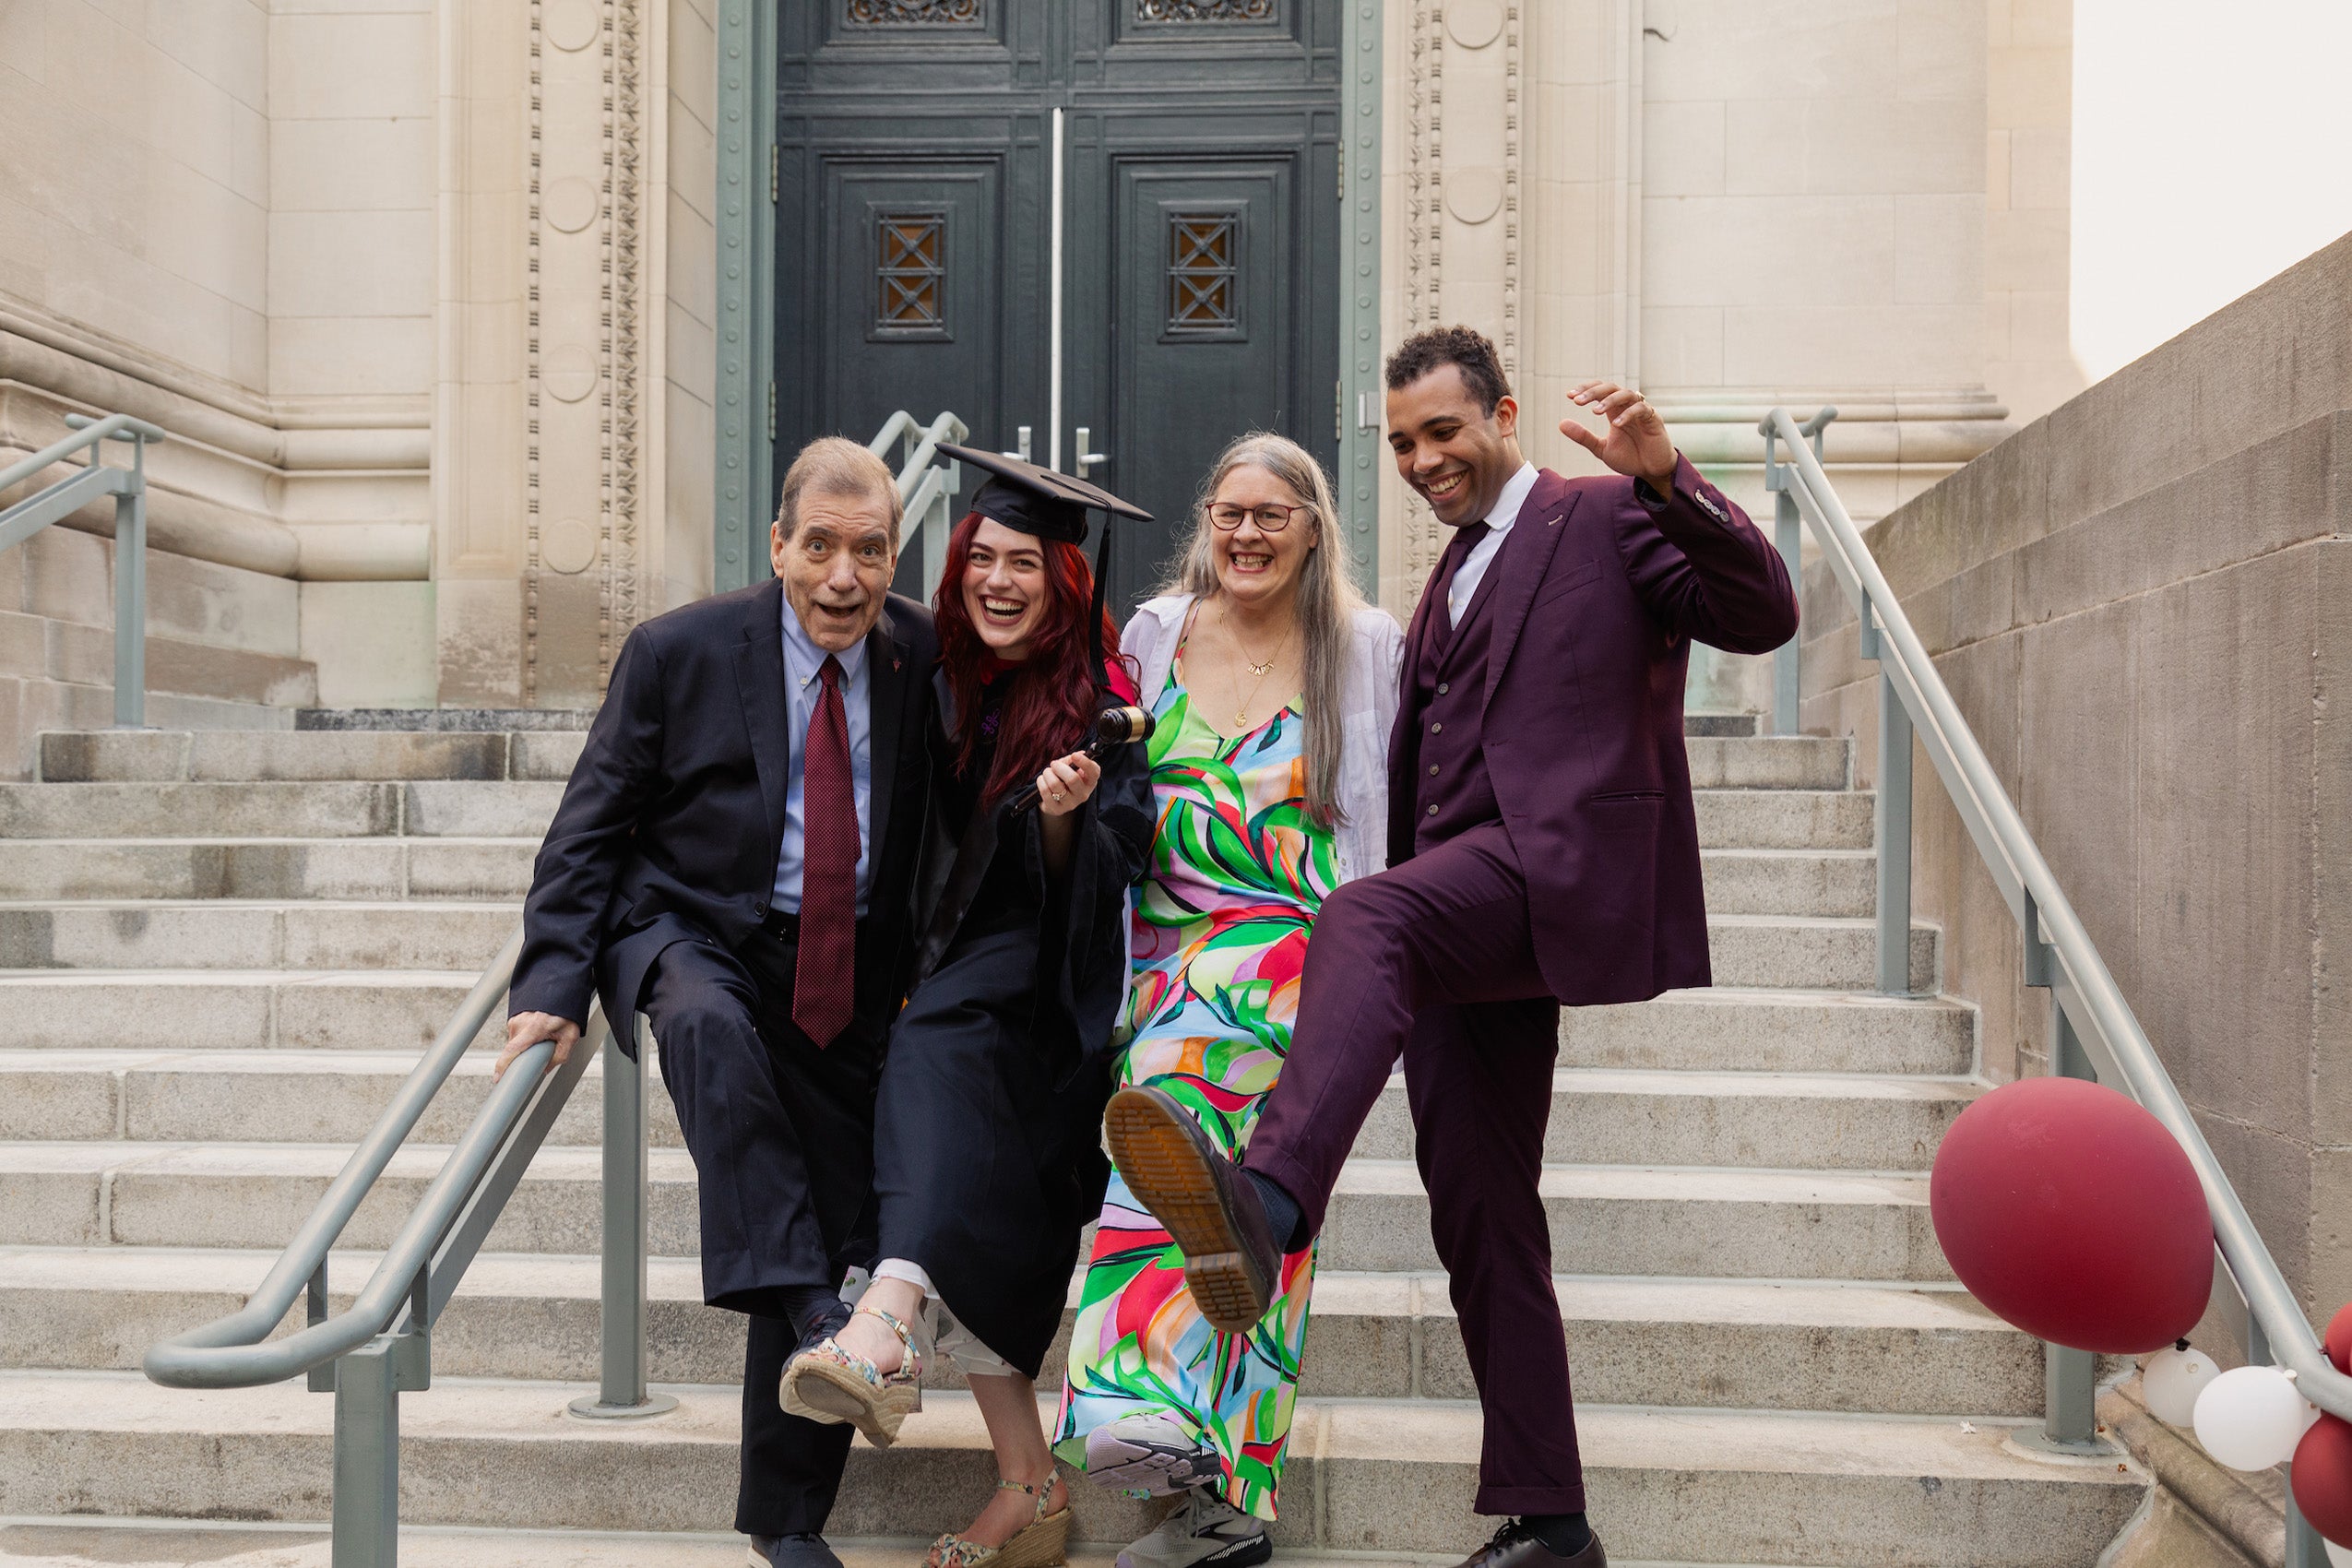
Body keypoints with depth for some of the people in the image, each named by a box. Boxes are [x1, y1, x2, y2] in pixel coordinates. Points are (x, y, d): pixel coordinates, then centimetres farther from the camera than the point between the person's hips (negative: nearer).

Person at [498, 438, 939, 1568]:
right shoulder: (679, 653, -7)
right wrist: (553, 987, -15)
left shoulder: (927, 657, -1)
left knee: (836, 1246, -1)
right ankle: (802, 1306, -38)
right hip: (690, 934, -2)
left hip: (846, 972, 2)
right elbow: (589, 829, -5)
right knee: (710, 1025, -39)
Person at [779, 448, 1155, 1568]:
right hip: (959, 967, 6)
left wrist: (1063, 817, -29)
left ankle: (885, 1330, -53)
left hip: (1049, 982, -5)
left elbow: (1110, 877, -12)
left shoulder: (1100, 701, -7)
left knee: (941, 1063, -35)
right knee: (975, 1228, -7)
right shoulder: (947, 679, 9)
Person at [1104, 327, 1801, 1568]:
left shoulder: (1607, 520, 6)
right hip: (1466, 916, 8)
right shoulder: (1451, 579, 29)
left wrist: (1664, 475, -21)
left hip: (1558, 860, -8)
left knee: (1364, 918, -38)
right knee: (1481, 1222, 4)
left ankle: (1266, 1202, -59)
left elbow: (1763, 617, -10)